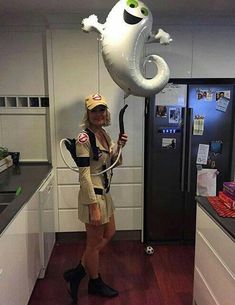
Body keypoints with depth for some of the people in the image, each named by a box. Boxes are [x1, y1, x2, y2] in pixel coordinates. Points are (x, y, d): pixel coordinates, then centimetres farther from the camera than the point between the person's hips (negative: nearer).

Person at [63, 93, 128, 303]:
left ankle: (77, 273, 36)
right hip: (93, 194, -10)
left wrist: (119, 146, -1)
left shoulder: (104, 134, 7)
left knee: (109, 233, 23)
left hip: (105, 192, 10)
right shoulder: (84, 138, -20)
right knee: (94, 242, 10)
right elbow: (84, 175, -22)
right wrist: (94, 206, -22)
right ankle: (96, 283, 35)